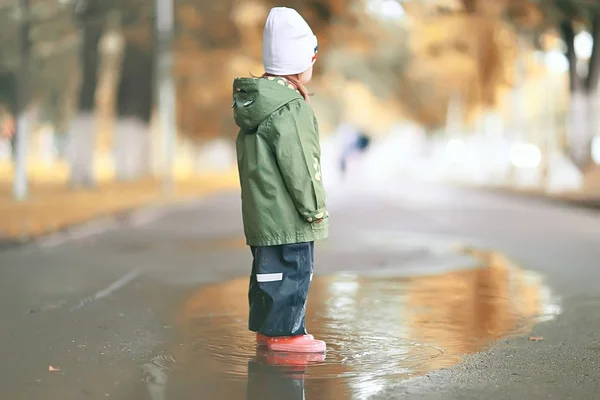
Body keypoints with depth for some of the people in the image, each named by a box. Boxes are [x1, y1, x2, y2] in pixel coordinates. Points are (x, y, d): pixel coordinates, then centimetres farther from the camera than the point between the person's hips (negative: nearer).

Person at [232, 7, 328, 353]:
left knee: (267, 270, 17)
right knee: (292, 271, -1)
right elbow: (299, 166, -20)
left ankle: (266, 327, 26)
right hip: (288, 215, -10)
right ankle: (285, 332, 5)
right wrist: (314, 208, -9)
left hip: (261, 211, 10)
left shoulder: (254, 101, 12)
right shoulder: (290, 108, -19)